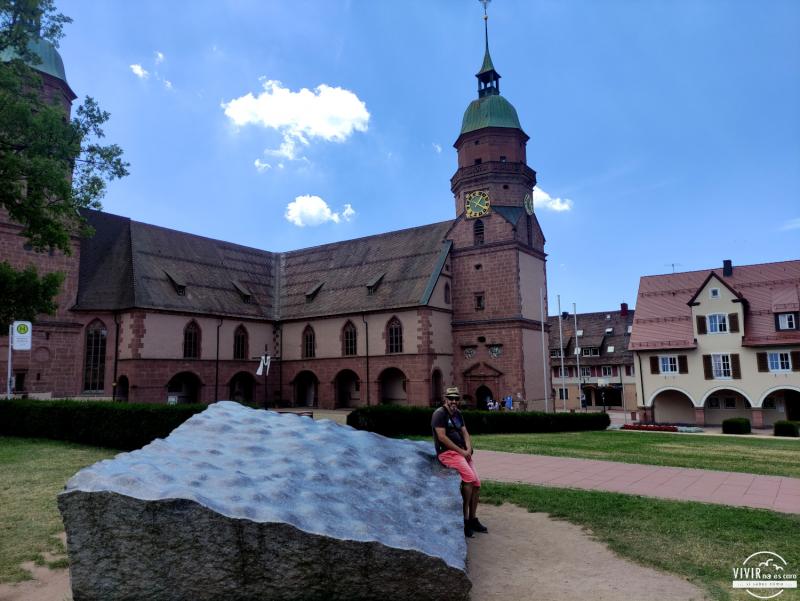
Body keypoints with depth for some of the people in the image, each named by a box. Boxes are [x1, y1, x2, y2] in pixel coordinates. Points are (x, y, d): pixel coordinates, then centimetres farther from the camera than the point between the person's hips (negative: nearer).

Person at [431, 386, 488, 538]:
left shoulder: (457, 414, 17)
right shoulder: (440, 413, -8)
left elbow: (465, 433, 15)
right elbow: (442, 437, -16)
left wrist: (468, 450, -4)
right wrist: (461, 451, -15)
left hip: (462, 452, 8)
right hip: (447, 452, -8)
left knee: (477, 483, 1)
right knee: (469, 478, -25)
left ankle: (472, 519, 13)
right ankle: (465, 518, -15)